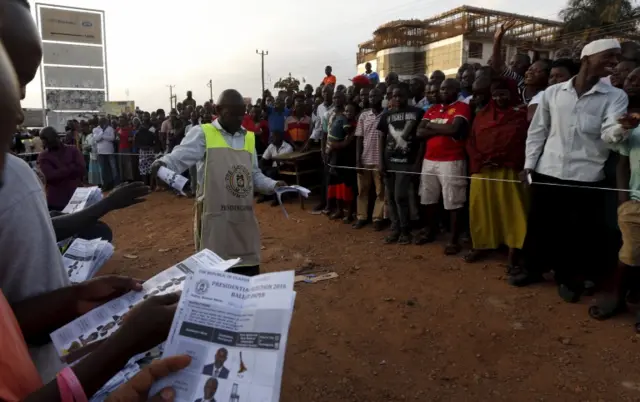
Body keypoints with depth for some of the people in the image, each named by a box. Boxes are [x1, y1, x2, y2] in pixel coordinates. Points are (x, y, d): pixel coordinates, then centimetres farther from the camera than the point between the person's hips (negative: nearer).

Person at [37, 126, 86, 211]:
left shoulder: (72, 149, 6)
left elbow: (82, 169, -7)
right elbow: (51, 176, -13)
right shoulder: (43, 156, 3)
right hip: (55, 202, -1)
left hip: (76, 198, 1)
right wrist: (72, 168, -10)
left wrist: (60, 172, -10)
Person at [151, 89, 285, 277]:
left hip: (244, 217, 5)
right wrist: (162, 164, -34)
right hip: (214, 217, -5)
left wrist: (273, 185, 3)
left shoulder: (249, 137, 16)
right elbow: (179, 158, -14)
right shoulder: (202, 133, -1)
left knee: (249, 272, 13)